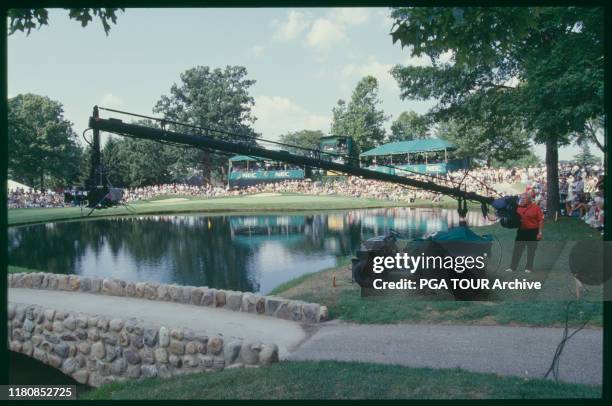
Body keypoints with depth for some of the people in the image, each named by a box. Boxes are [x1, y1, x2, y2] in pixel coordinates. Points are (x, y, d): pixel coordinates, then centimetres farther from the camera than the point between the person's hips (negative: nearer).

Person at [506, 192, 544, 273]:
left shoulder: (535, 207, -8)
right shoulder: (518, 207, 3)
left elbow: (541, 220, -8)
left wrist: (540, 232, -12)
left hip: (532, 232, -4)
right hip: (521, 231, 4)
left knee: (531, 251, 6)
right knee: (517, 250, 6)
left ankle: (529, 268, 15)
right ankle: (513, 267, 11)